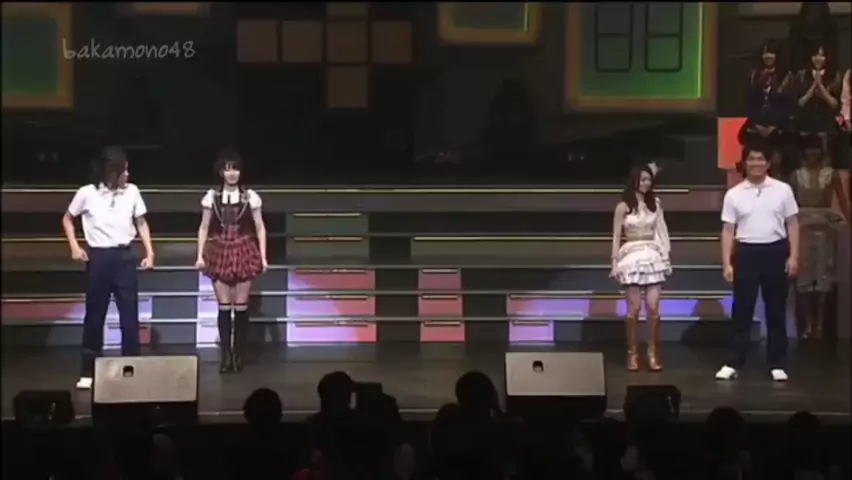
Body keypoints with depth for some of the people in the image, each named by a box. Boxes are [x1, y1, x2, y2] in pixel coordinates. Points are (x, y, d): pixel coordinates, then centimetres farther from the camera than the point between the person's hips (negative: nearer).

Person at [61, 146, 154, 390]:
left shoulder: (132, 191, -1)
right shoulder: (87, 193, -6)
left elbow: (141, 223, 10)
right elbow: (67, 219, 8)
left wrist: (149, 252, 1)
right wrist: (74, 246, -3)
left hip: (124, 257, 2)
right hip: (98, 258, -1)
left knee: (129, 315, 0)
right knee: (95, 315, 5)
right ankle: (88, 372, 15)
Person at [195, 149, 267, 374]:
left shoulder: (250, 196, 0)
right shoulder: (211, 196, 2)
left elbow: (259, 228, 2)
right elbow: (204, 228, 5)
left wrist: (263, 256, -4)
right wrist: (200, 255, -2)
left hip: (244, 253, -1)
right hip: (220, 253, 1)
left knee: (241, 308, 1)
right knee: (224, 307, 0)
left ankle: (239, 355, 9)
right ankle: (226, 356, 5)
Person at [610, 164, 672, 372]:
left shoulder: (655, 203, 9)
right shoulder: (623, 207, -1)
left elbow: (661, 231, 9)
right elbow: (616, 236, 0)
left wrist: (665, 256, 3)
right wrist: (615, 262, -5)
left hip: (653, 257, 3)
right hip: (632, 257, -3)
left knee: (653, 308, -2)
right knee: (634, 308, -2)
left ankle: (653, 353, 6)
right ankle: (632, 353, 8)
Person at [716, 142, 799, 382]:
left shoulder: (782, 190, 3)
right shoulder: (734, 194, 2)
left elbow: (792, 224, 5)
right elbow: (728, 230, 3)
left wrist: (793, 256, -2)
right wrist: (727, 263, -3)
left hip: (776, 251, 0)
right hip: (747, 252, 0)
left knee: (776, 310, 5)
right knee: (742, 310, 1)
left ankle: (777, 364, 12)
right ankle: (734, 363, 5)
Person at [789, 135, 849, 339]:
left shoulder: (831, 174, 2)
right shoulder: (796, 175, 4)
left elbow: (843, 201, -3)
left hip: (825, 226, -1)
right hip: (803, 226, 1)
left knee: (823, 273, 1)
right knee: (804, 273, 1)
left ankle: (820, 323, 8)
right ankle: (808, 324, 8)